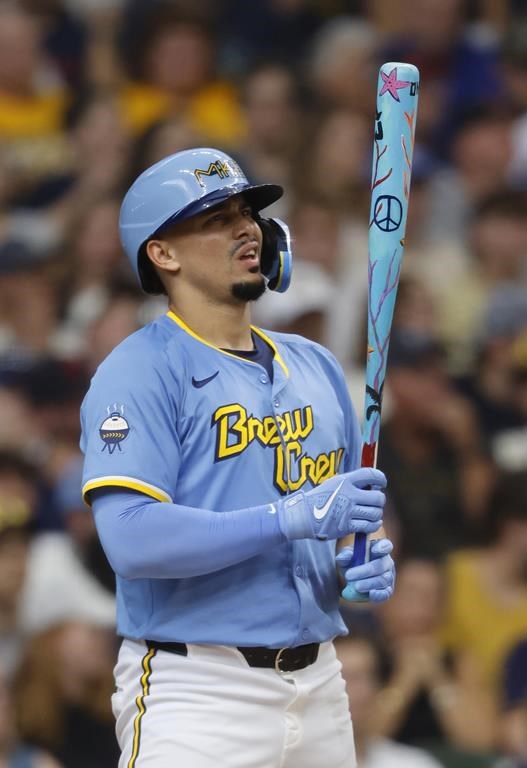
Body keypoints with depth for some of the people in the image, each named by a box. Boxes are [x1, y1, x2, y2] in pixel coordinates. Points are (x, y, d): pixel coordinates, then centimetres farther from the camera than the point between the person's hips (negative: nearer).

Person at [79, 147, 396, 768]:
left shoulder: (314, 366, 16)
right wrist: (289, 518, -24)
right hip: (197, 690, -7)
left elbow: (353, 511, 24)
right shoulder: (139, 372, -7)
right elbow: (131, 539, -19)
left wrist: (369, 564, 0)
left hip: (319, 686, 7)